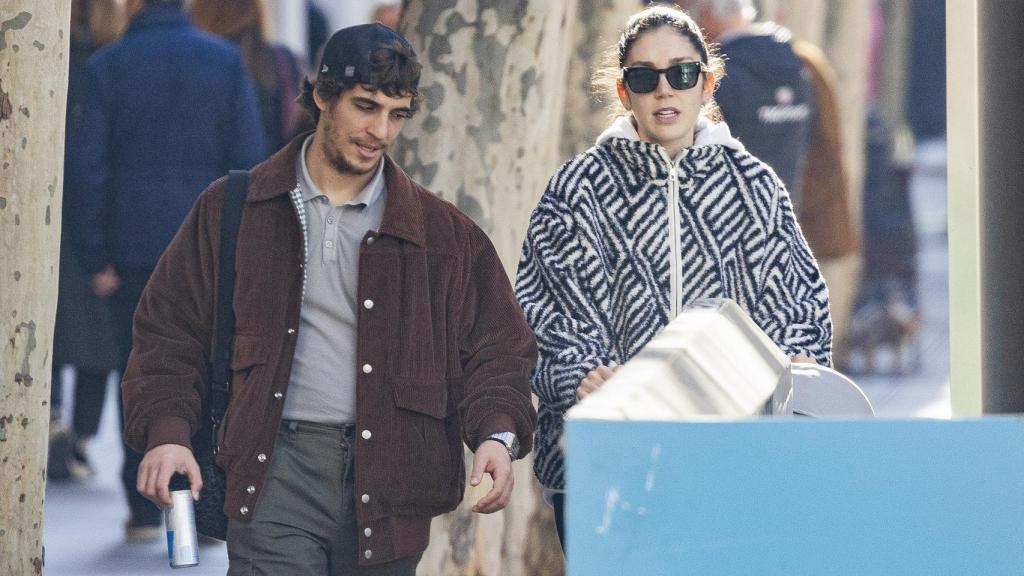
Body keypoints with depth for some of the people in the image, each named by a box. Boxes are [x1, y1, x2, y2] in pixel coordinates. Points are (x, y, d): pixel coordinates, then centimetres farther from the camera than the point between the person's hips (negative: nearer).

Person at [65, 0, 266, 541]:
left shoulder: (108, 65, -3)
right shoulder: (225, 60, 0)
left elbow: (85, 167, -6)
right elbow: (248, 158, -5)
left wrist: (95, 257, -2)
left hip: (133, 244, 0)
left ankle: (146, 509, 9)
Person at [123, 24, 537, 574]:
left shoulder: (441, 232, 11)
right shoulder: (235, 210, 8)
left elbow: (497, 345, 11)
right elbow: (169, 331, 9)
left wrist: (498, 433, -9)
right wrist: (166, 431, -7)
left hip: (385, 477, 2)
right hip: (277, 470, -2)